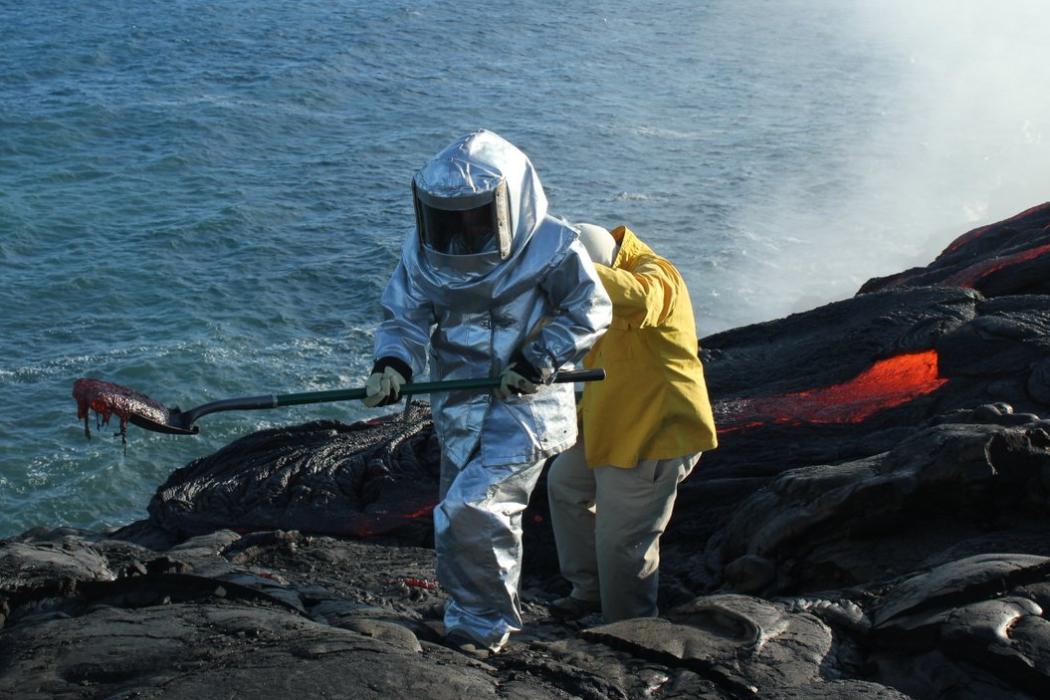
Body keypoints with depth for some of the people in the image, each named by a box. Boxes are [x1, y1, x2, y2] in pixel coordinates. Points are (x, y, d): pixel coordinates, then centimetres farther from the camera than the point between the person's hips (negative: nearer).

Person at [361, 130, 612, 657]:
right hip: (459, 410, 6)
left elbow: (590, 312, -6)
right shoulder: (425, 253, -2)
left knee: (469, 510, -19)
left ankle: (478, 626, 0)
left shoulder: (550, 249, -15)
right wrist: (393, 365, -19)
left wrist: (540, 359, -17)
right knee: (487, 520, 18)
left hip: (526, 407, -6)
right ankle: (488, 623, 38)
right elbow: (405, 317, 1)